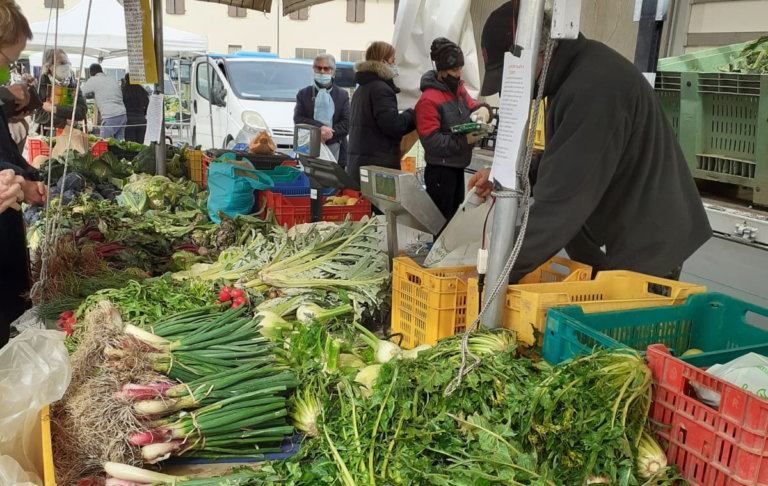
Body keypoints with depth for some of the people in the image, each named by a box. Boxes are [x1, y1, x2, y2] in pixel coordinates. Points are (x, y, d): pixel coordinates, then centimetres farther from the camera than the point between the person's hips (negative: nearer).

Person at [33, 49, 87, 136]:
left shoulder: (73, 84, 5)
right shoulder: (42, 84, -1)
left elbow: (82, 111, -8)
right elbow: (39, 115, -9)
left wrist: (55, 109, -14)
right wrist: (64, 122, -15)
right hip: (47, 135, -2)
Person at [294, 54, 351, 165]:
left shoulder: (342, 95, 10)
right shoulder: (303, 94, 11)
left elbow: (346, 124, 0)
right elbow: (298, 119, 0)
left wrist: (326, 133, -13)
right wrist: (320, 127, -16)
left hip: (335, 151, 0)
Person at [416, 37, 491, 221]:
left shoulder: (459, 89, 8)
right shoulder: (429, 99, -18)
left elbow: (472, 107, 23)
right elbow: (431, 141, -22)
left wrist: (482, 109, -1)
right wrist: (464, 140, -25)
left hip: (458, 167, 9)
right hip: (440, 170, -9)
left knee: (456, 216, 18)